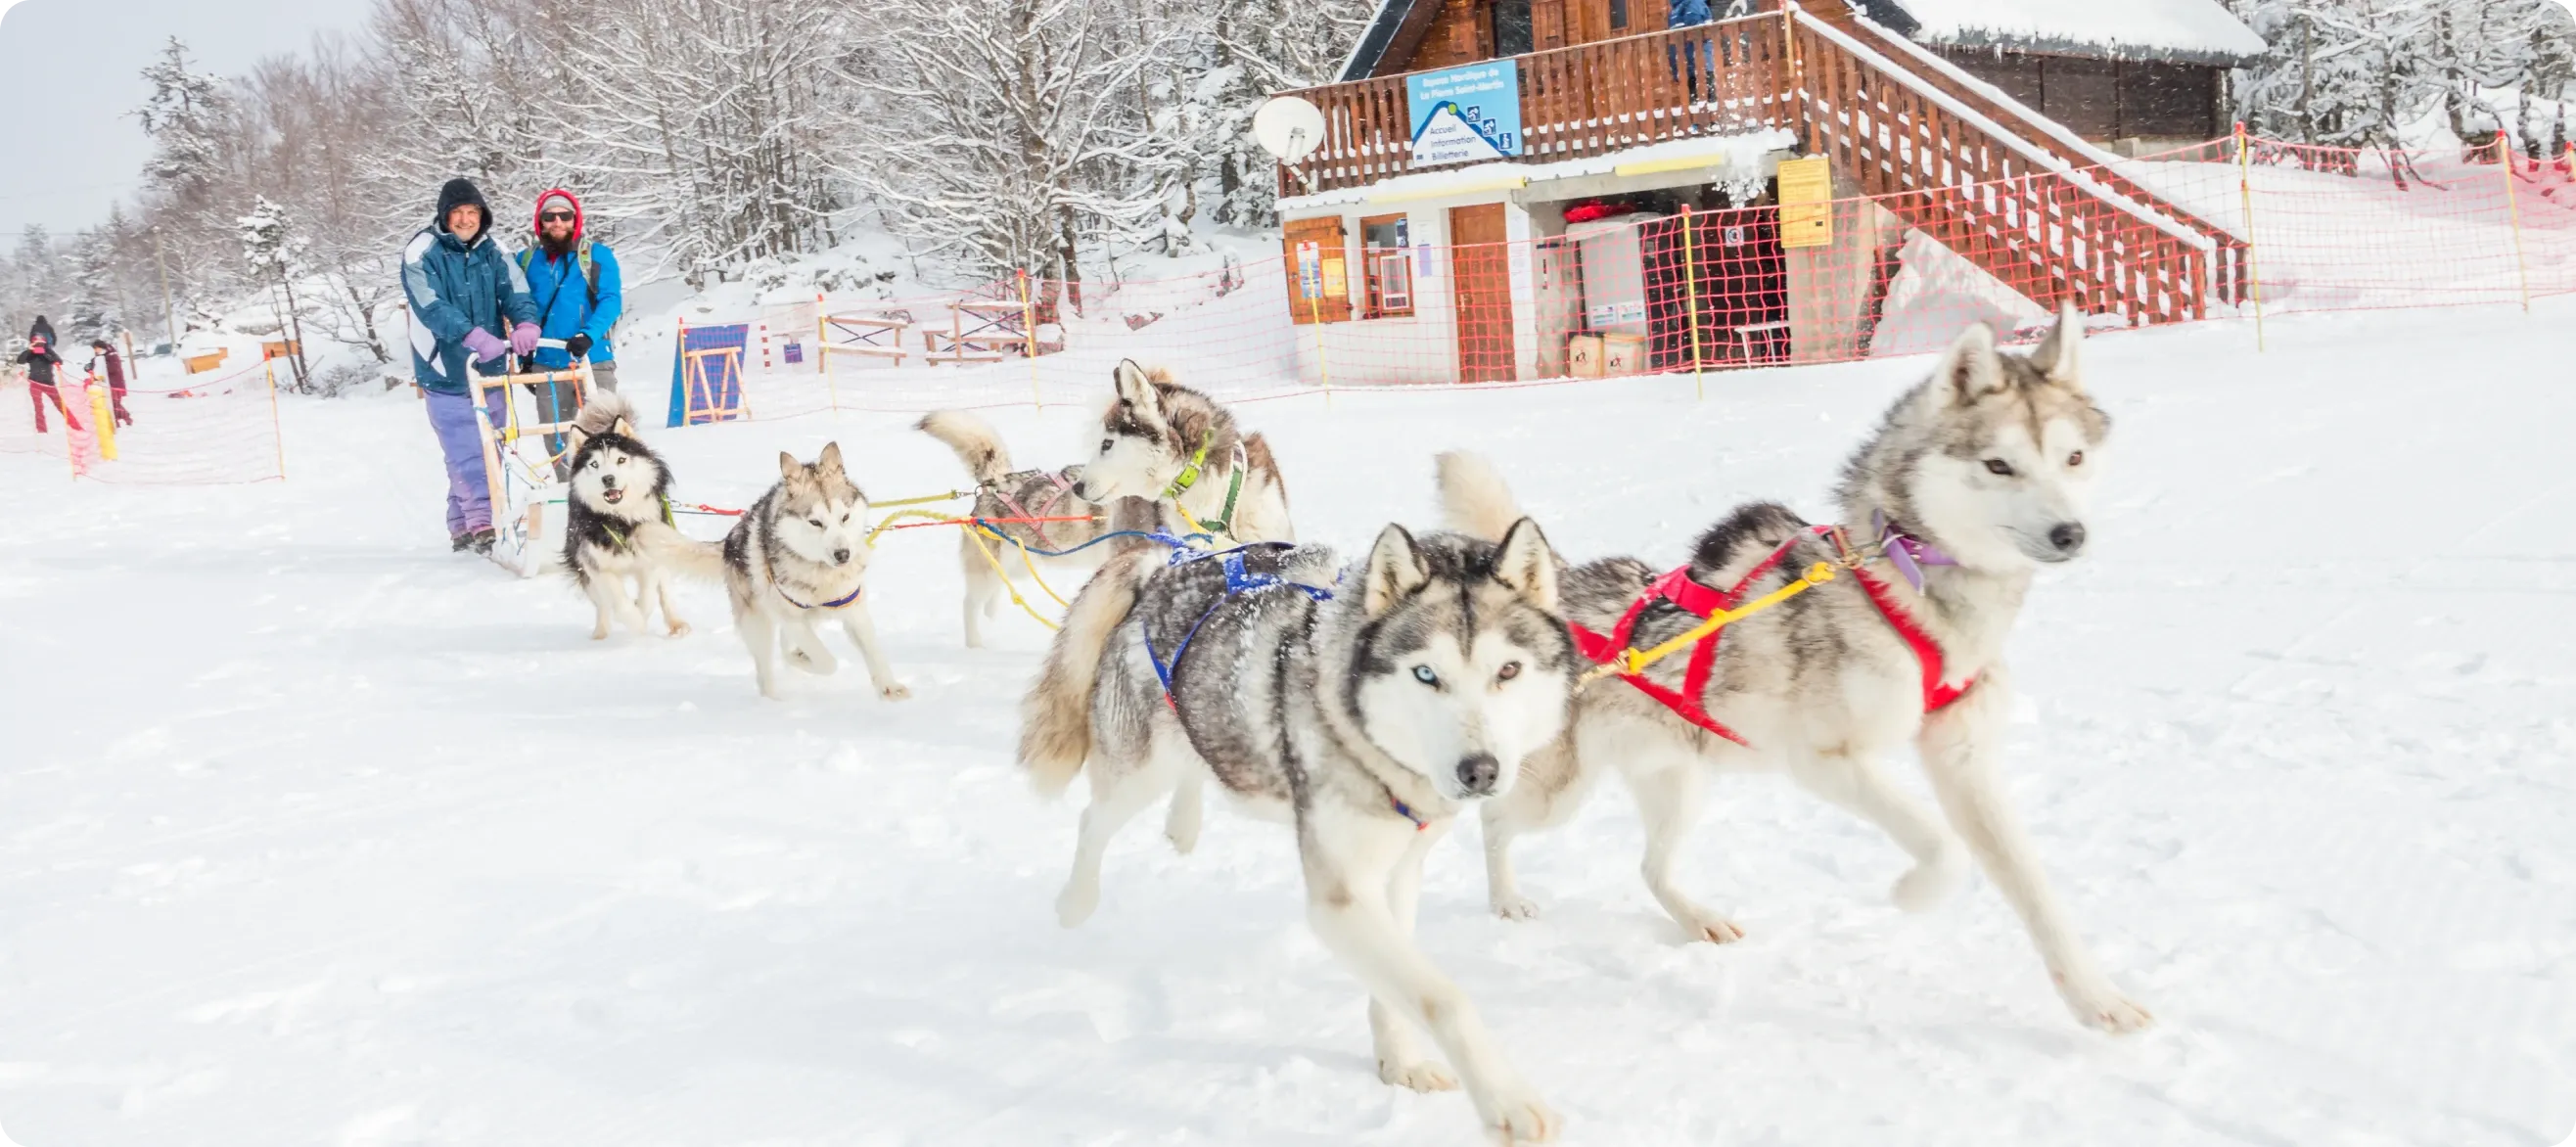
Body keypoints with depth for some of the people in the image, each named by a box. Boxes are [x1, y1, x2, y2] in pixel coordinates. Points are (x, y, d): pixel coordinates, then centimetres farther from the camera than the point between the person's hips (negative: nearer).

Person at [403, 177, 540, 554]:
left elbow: (516, 293, -6)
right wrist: (475, 336, -35)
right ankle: (481, 524, -12)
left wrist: (526, 324, -29)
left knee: (487, 452, 9)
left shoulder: (493, 253, 6)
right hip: (445, 371, -5)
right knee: (466, 454, -12)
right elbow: (431, 307, -21)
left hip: (490, 368, 5)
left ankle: (463, 526, 20)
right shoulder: (422, 254, -8)